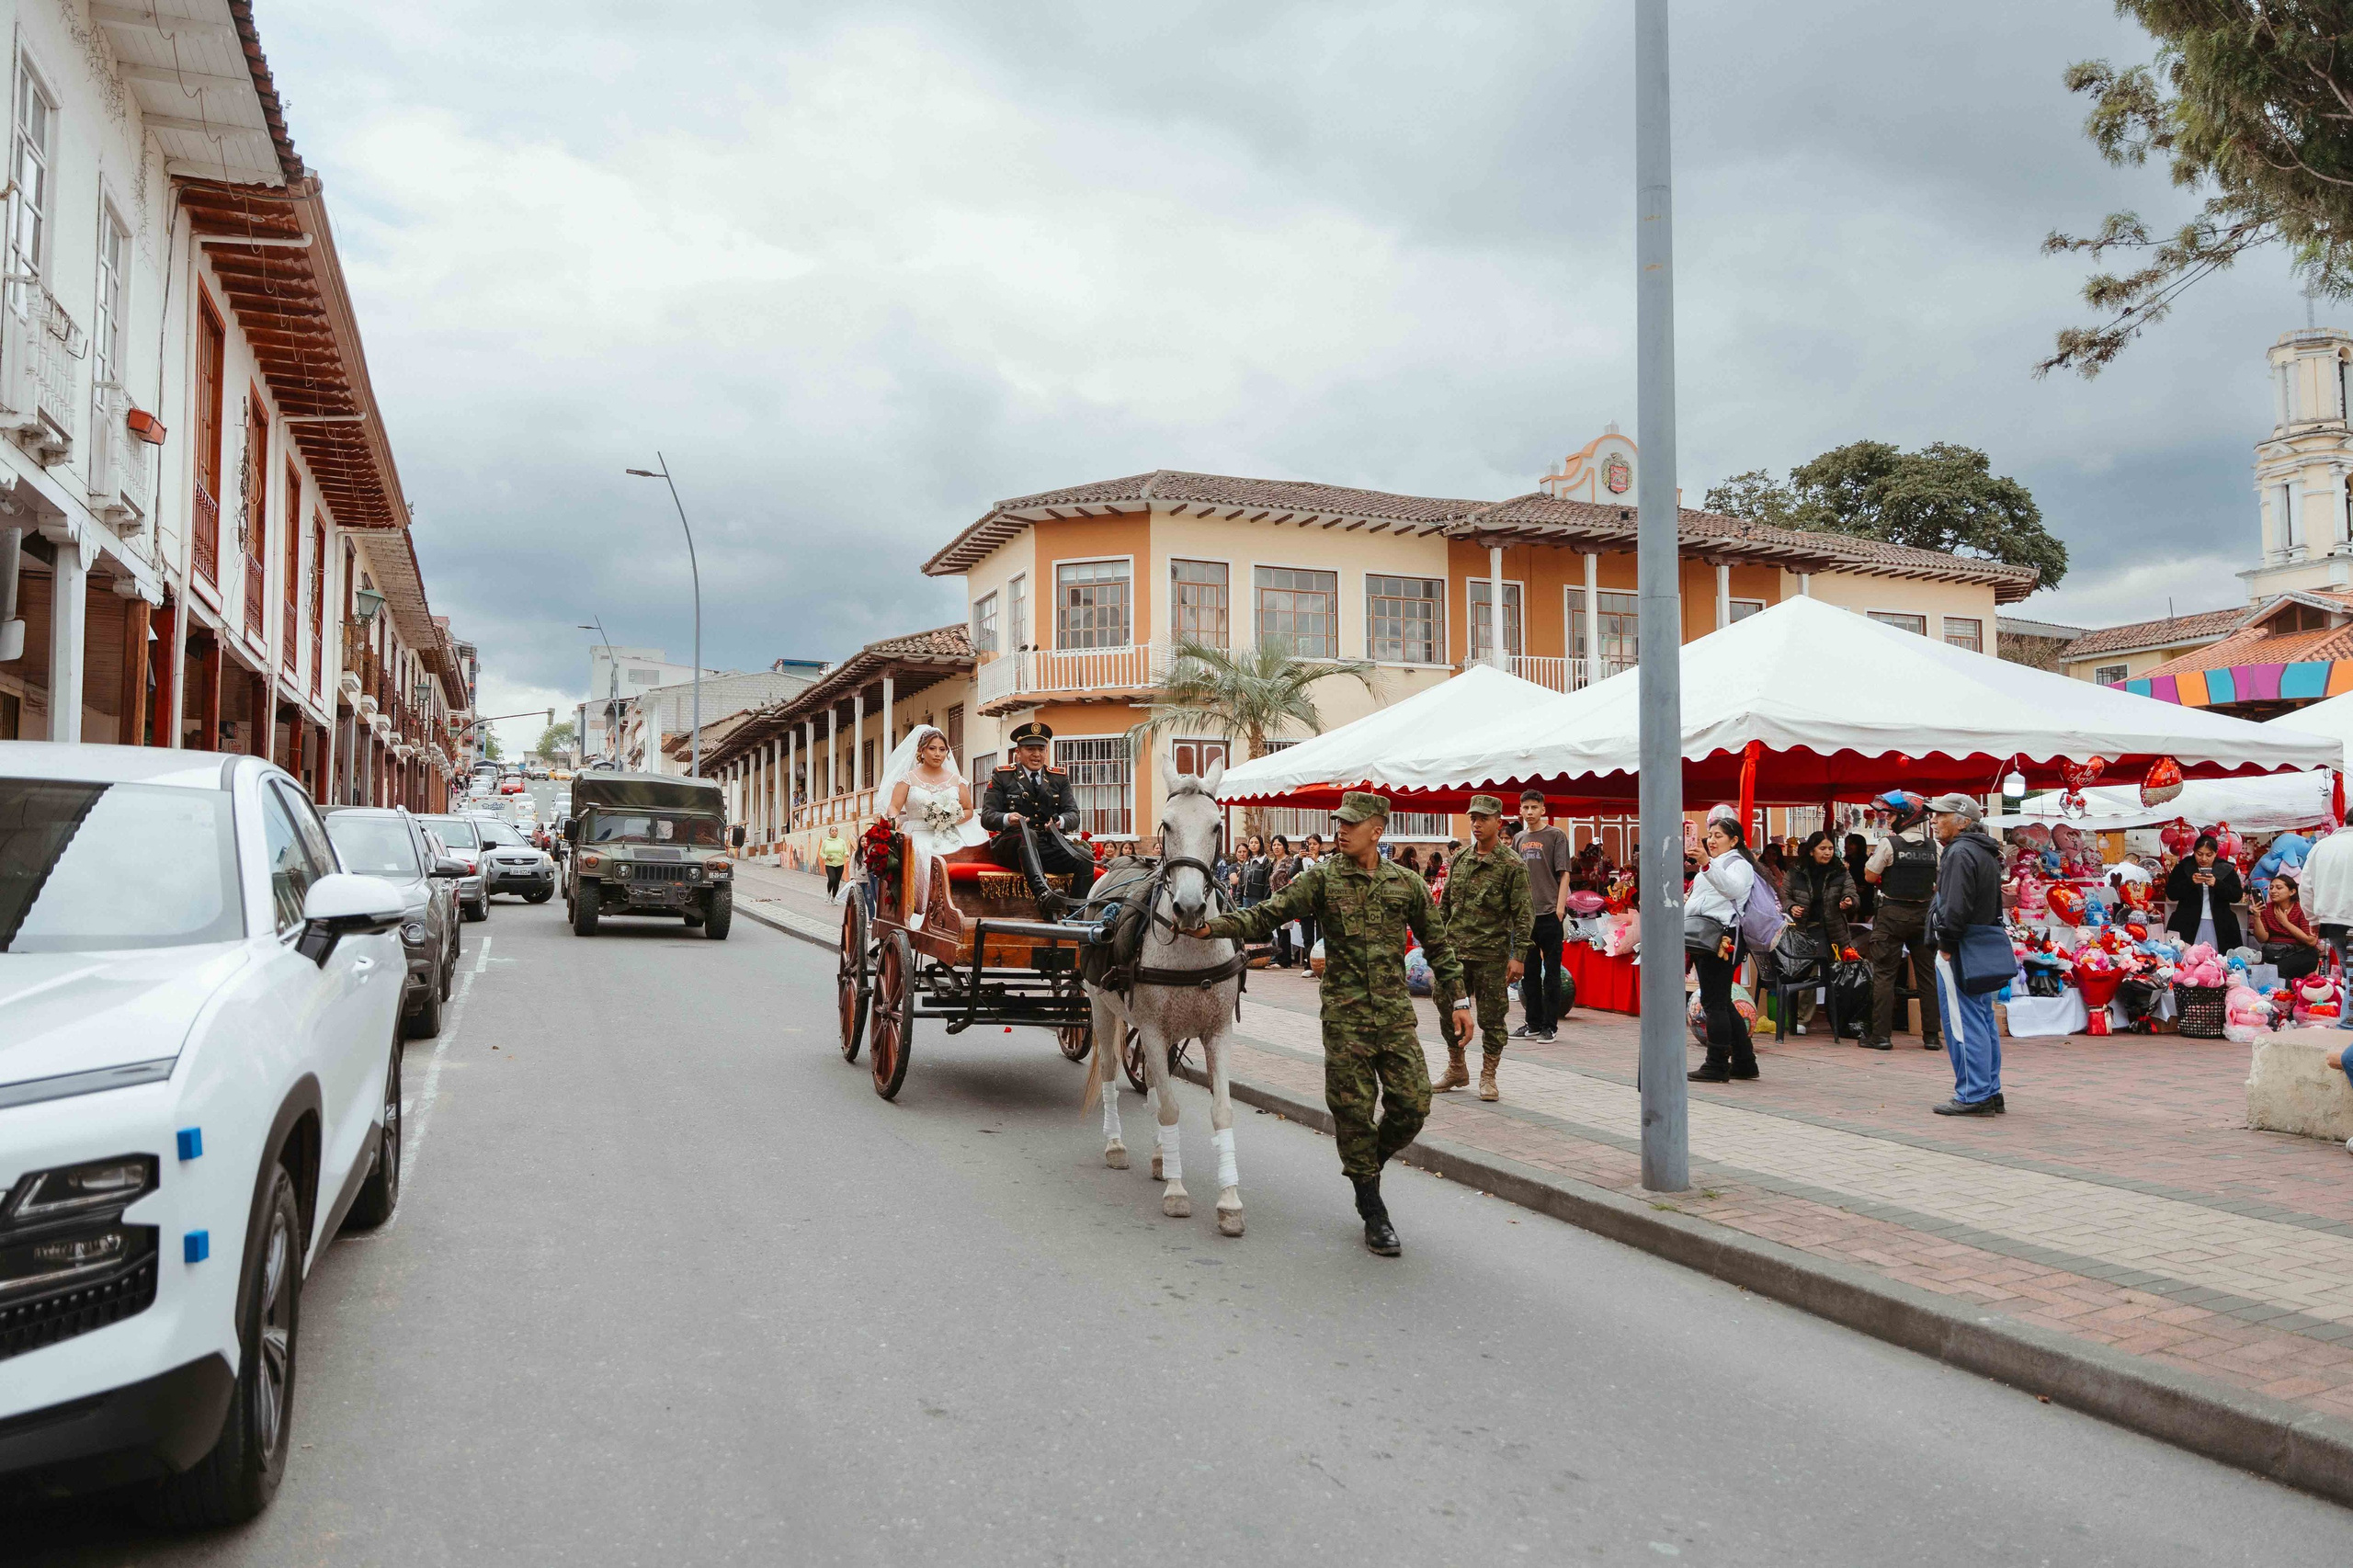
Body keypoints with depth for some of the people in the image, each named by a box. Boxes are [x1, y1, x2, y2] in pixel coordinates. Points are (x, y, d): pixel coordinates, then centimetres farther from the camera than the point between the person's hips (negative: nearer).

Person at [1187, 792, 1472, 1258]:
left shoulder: (1407, 883, 6)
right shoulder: (1323, 879, -1)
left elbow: (1438, 944, 13)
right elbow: (1269, 914, -8)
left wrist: (1458, 1001, 10)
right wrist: (1211, 927, -21)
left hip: (1396, 1013, 2)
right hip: (1345, 1014, -2)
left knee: (1412, 1106, -1)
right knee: (1353, 1109, 0)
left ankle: (1365, 1162, 29)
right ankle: (1373, 1212, 14)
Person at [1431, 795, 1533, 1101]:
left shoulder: (1512, 865, -6)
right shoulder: (1459, 860, 10)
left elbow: (1523, 914, -7)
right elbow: (1444, 904, 18)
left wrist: (1518, 956, -12)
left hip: (1491, 954, -5)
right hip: (1455, 950, 5)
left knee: (1492, 1018, 3)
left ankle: (1488, 1076, 17)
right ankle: (1456, 1070, 25)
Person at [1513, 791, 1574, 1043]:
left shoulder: (1556, 836, -1)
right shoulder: (1518, 839, 14)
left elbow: (1564, 874, -5)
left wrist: (1560, 907, -14)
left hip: (1549, 912, -5)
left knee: (1551, 972, 0)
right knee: (1529, 971, 10)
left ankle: (1550, 1025, 5)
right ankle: (1533, 1024, 17)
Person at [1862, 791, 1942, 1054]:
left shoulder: (1889, 844, -10)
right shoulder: (1934, 847, 3)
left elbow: (1870, 876, -3)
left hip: (1893, 913, -4)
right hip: (1924, 914, 4)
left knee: (1884, 974, 1)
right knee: (1927, 975, 8)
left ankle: (1881, 1034, -1)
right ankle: (1931, 1035, 10)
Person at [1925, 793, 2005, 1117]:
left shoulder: (1960, 853, -15)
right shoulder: (1987, 854, 18)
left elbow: (1955, 906, -24)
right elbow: (1996, 907, 24)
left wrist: (1946, 944, -18)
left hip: (1958, 953, -11)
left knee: (1963, 1023, -7)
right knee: (1984, 1020, 13)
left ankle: (1973, 1096, -5)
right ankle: (1991, 1093, 19)